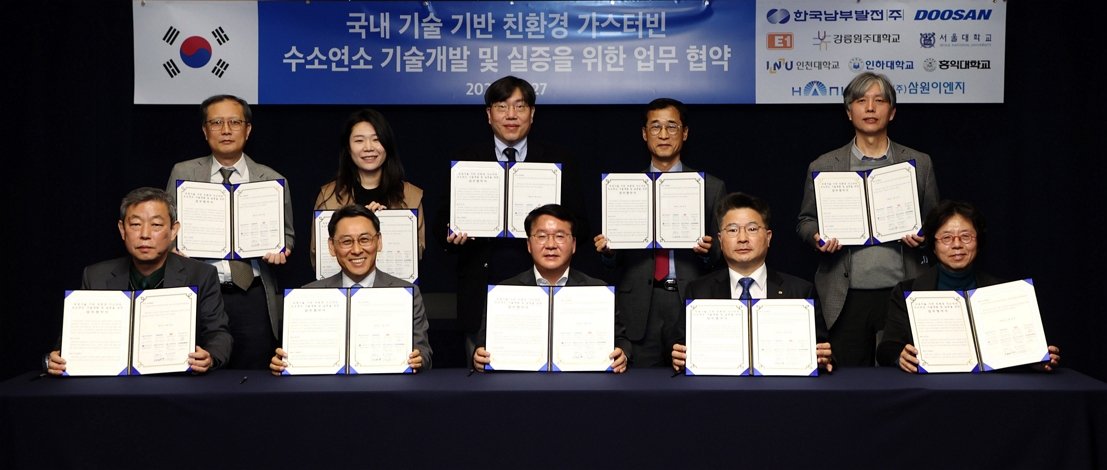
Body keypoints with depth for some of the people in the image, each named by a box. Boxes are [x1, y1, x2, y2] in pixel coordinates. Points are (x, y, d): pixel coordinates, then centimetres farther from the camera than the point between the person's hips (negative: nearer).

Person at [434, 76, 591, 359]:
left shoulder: (560, 161, 9)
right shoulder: (465, 162, 10)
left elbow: (580, 225, 8)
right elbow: (442, 223, 11)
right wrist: (452, 235, -12)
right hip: (482, 296, 0)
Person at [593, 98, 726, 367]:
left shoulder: (712, 188, 9)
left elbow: (724, 252, 8)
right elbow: (615, 262, 13)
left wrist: (708, 251, -12)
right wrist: (607, 251, -8)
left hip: (692, 303, 0)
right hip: (638, 307, 1)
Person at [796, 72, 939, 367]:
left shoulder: (919, 163, 10)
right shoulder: (824, 166, 8)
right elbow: (806, 221, 12)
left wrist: (923, 236, -7)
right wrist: (819, 237, -9)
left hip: (901, 294, 1)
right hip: (847, 298, 0)